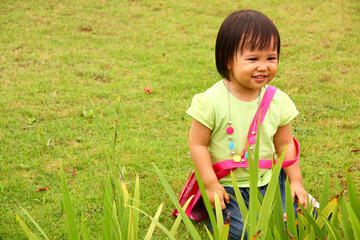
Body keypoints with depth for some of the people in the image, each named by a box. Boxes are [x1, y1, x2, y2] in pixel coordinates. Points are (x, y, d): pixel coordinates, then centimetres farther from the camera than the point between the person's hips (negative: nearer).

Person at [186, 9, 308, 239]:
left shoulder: (278, 100, -3)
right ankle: (215, 212, 7)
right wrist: (211, 185, -14)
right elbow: (197, 144, -11)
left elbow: (285, 143, 8)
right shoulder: (212, 102, -17)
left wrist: (297, 181, 4)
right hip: (227, 187, -3)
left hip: (268, 181, 4)